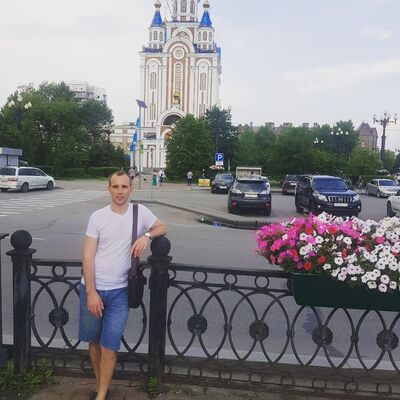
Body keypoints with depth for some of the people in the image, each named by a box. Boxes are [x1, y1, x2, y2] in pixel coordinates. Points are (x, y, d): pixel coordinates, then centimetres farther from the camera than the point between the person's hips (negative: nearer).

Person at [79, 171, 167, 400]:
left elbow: (162, 227, 13)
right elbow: (88, 256, -6)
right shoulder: (98, 216, -5)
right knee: (95, 342, 14)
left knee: (109, 347, -1)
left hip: (119, 291, -1)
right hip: (93, 288, 1)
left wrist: (147, 235, -10)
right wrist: (91, 292, -12)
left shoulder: (140, 211, -2)